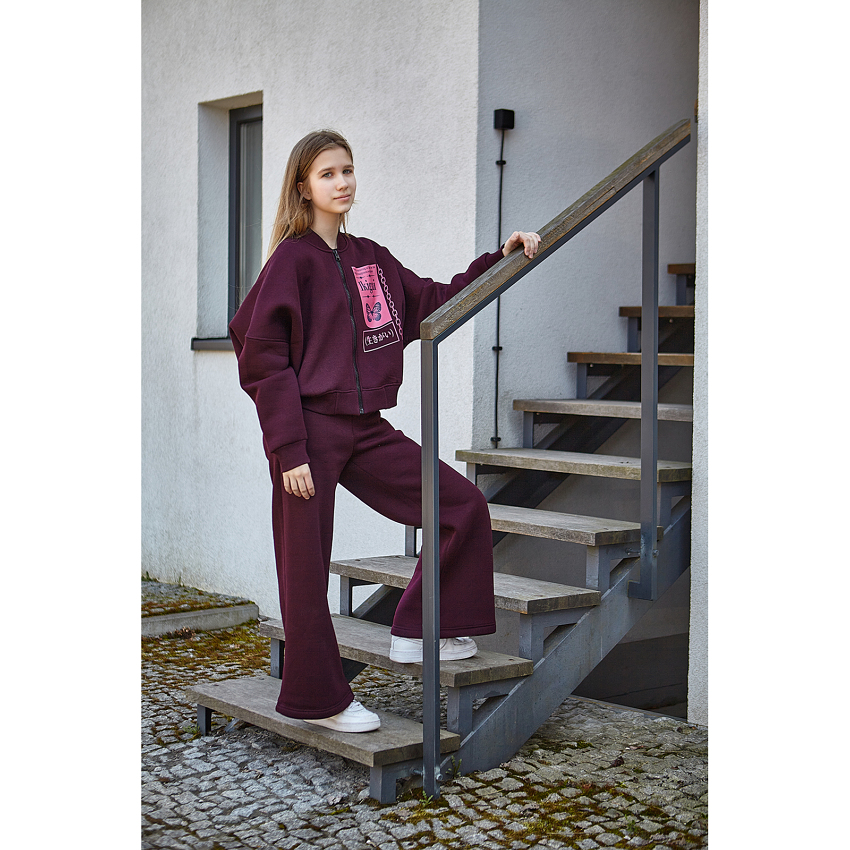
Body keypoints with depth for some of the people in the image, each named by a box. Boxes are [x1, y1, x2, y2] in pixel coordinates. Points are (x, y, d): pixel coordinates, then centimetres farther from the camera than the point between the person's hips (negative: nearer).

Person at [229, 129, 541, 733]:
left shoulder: (371, 259, 13)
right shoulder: (293, 258, -7)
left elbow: (435, 304, 21)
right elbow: (262, 355, -11)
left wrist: (500, 259, 13)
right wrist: (289, 448, -16)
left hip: (366, 431, 7)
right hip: (310, 431, -7)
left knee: (465, 505, 2)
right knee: (306, 568, 1)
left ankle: (417, 632, 13)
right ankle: (320, 701, 16)